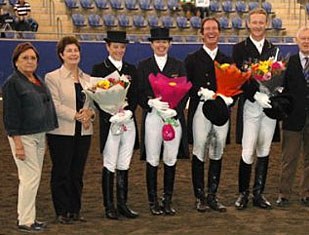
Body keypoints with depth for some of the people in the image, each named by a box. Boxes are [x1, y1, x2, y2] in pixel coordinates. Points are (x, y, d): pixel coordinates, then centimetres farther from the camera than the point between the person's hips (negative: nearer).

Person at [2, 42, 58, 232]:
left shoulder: (39, 81, 15)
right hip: (24, 136, -8)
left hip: (40, 135, 8)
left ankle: (26, 216, 20)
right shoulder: (12, 83, -9)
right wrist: (17, 142, -18)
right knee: (30, 177, -9)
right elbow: (10, 115, -13)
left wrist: (45, 135, 17)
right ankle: (25, 221, -2)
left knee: (34, 177, 11)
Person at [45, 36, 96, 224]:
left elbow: (93, 102, 12)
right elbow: (55, 105, -11)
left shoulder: (87, 79, 12)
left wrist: (90, 113, -10)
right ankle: (62, 212, 10)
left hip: (83, 132, 4)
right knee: (61, 173, 1)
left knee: (78, 173, 8)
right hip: (62, 132, -4)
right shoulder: (52, 78, -2)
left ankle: (75, 210, 17)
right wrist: (76, 115, -18)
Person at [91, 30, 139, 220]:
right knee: (110, 166, 1)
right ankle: (109, 206, 8)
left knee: (124, 166, 9)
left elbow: (135, 96, 10)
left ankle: (123, 204, 16)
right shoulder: (99, 69, 0)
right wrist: (112, 116, -15)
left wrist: (128, 112, -8)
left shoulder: (131, 69, 13)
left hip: (129, 123, 4)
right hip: (109, 123, -4)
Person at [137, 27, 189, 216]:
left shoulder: (178, 65, 10)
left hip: (174, 117, 1)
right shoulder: (143, 66, 7)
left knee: (171, 160, 4)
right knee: (152, 161, 0)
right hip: (152, 117, -1)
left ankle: (168, 200, 14)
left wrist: (175, 111, -11)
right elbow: (139, 93, 1)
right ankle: (153, 201, 10)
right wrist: (151, 102, -19)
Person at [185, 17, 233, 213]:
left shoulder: (227, 61, 17)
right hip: (200, 109, -3)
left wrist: (228, 98, -7)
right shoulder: (192, 59, 9)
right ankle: (200, 197, 4)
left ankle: (212, 195, 13)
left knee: (217, 154, 4)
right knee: (199, 152, -4)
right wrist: (202, 92, -16)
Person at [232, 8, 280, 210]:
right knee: (248, 153, -4)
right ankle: (243, 193, 10)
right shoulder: (240, 48, 1)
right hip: (250, 105, -3)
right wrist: (257, 96, -18)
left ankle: (259, 193, 17)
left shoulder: (273, 49, 13)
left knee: (264, 152, 8)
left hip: (270, 105, 4)